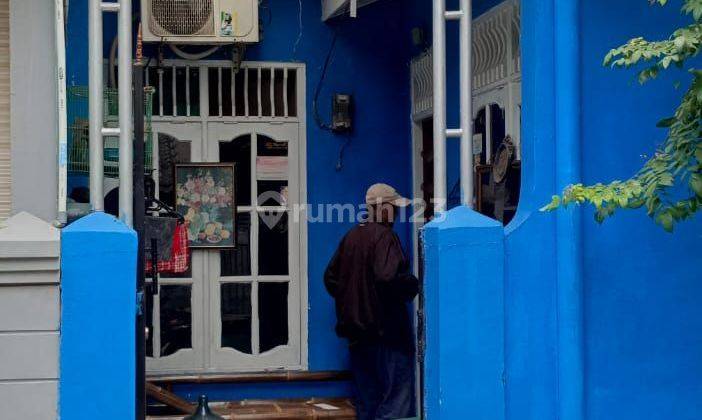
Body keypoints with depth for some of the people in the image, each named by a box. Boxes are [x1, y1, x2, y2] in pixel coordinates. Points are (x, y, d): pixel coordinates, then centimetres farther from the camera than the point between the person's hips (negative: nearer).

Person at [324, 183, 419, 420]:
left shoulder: (351, 236, 11)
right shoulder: (384, 236, -14)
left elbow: (331, 278, 16)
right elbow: (387, 278, -26)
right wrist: (413, 285, -10)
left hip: (356, 330, 8)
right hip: (386, 329, -8)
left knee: (367, 397, 15)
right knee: (397, 394, -4)